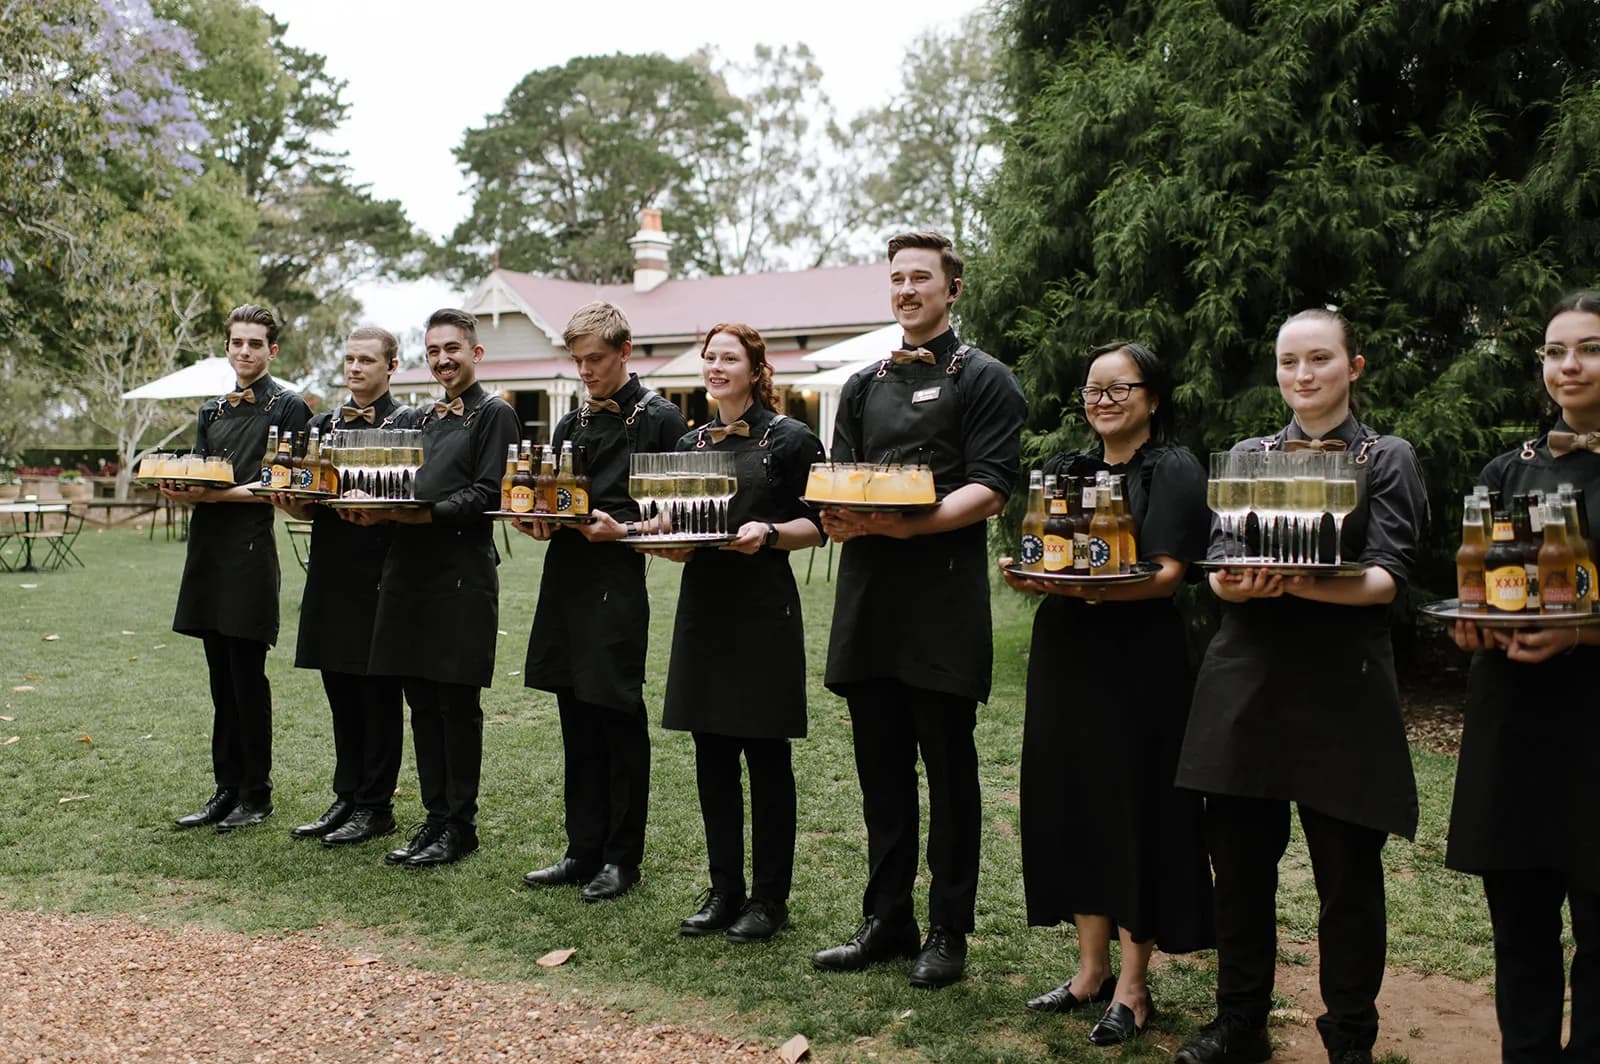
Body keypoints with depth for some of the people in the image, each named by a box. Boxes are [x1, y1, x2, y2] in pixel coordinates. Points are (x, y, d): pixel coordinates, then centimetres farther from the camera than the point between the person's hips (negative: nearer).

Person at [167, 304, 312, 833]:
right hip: (208, 550, 7)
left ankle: (256, 794, 9)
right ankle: (227, 789, 19)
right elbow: (198, 473, 18)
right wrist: (181, 489, -5)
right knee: (221, 679, 11)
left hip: (251, 551, -7)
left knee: (247, 676, -2)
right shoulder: (212, 411, 19)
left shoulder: (288, 406, -2)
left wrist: (221, 494, -18)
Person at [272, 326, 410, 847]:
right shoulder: (323, 423, 14)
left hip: (381, 571, -6)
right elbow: (309, 506, 13)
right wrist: (290, 501, -8)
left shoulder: (406, 423, -4)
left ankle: (376, 806, 11)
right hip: (330, 570, 6)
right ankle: (347, 797, 23)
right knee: (340, 689, 12)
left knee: (378, 691, 1)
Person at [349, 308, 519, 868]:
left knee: (457, 701, -2)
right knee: (421, 701, 10)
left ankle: (460, 825, 8)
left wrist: (425, 514, -21)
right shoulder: (422, 418, 21)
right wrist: (377, 509, 0)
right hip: (410, 569, 7)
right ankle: (436, 817, 19)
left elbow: (487, 495, -11)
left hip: (462, 574, -7)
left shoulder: (494, 414, -1)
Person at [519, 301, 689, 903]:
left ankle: (622, 858, 12)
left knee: (620, 719, 1)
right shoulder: (571, 426, 17)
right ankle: (584, 850, 22)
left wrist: (623, 530, -19)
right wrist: (539, 522, -1)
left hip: (619, 579, -7)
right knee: (578, 722, 12)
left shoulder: (659, 419, -3)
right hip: (567, 578, 7)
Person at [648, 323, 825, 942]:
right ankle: (724, 891, 20)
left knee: (765, 755, 1)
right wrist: (669, 542, -3)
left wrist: (768, 533, -20)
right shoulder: (692, 443, 14)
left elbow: (816, 525, -3)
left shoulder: (789, 439, -2)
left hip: (764, 610, -6)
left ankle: (769, 898, 13)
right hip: (703, 606, 6)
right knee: (711, 755, 9)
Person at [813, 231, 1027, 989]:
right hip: (869, 594, 6)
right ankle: (887, 921, 22)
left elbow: (989, 491, -10)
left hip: (944, 599, -5)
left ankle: (948, 931, 14)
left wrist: (910, 524, -25)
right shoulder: (864, 386, 18)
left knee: (949, 769, 3)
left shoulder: (984, 380, 0)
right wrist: (839, 517, -9)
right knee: (881, 768, 11)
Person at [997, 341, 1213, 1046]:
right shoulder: (1064, 472, 16)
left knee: (1134, 812, 0)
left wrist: (1097, 589, -29)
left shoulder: (1173, 471, -3)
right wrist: (1026, 576, -9)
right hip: (1065, 657, 6)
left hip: (1138, 662, -6)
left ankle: (1132, 987, 11)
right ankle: (1092, 969, 21)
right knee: (1075, 805, 8)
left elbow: (1169, 573, -13)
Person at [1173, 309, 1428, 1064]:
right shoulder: (1247, 456, 14)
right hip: (1246, 681, 3)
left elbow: (1389, 576, -6)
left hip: (1343, 685, -2)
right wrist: (1234, 584, -19)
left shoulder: (1387, 459, 6)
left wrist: (1308, 584, -25)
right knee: (1239, 861, 8)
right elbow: (1216, 562, 5)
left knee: (1347, 874, 4)